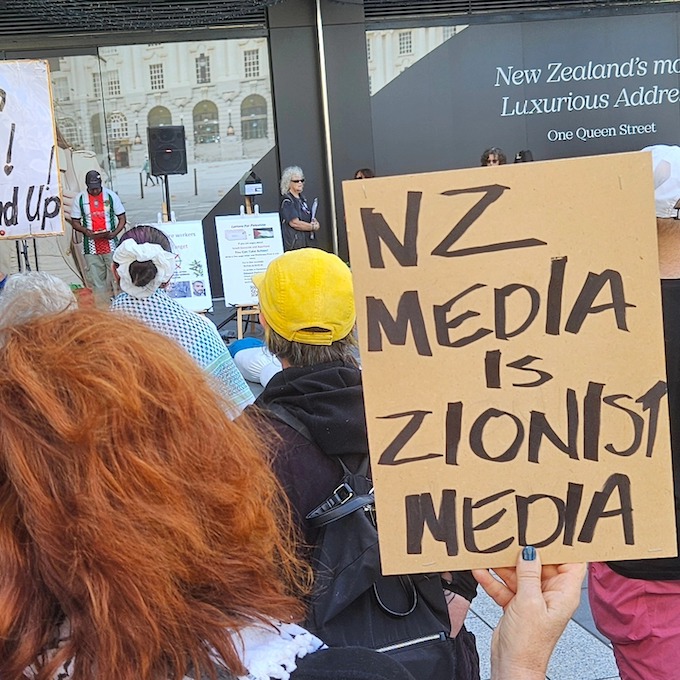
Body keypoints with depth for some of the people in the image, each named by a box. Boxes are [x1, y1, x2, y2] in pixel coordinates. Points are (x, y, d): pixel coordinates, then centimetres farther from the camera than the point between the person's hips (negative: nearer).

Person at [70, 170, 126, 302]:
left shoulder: (111, 196, 1)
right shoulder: (80, 199, 3)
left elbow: (122, 218, 4)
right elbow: (75, 222, 8)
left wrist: (114, 233, -14)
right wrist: (86, 231, -13)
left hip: (110, 244, -1)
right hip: (91, 246, 1)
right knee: (97, 279, 3)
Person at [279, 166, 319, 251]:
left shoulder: (302, 198, 16)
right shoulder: (287, 201, -10)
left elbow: (310, 217, 27)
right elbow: (294, 223, -20)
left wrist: (314, 221, 2)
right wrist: (313, 227, -8)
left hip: (306, 243, 8)